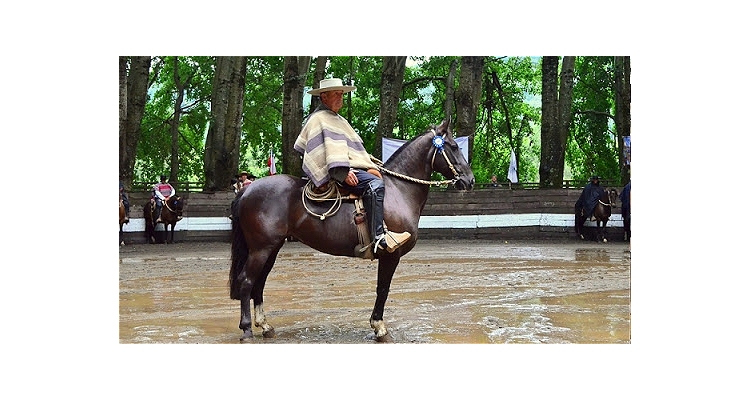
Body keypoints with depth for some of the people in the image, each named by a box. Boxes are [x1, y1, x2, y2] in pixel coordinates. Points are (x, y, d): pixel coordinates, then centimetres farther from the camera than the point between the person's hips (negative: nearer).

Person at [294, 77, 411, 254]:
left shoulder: (337, 119, 28)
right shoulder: (319, 119, -5)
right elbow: (330, 147, -17)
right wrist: (342, 171, -28)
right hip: (335, 172, -12)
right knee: (374, 184, -30)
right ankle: (379, 237, -38)